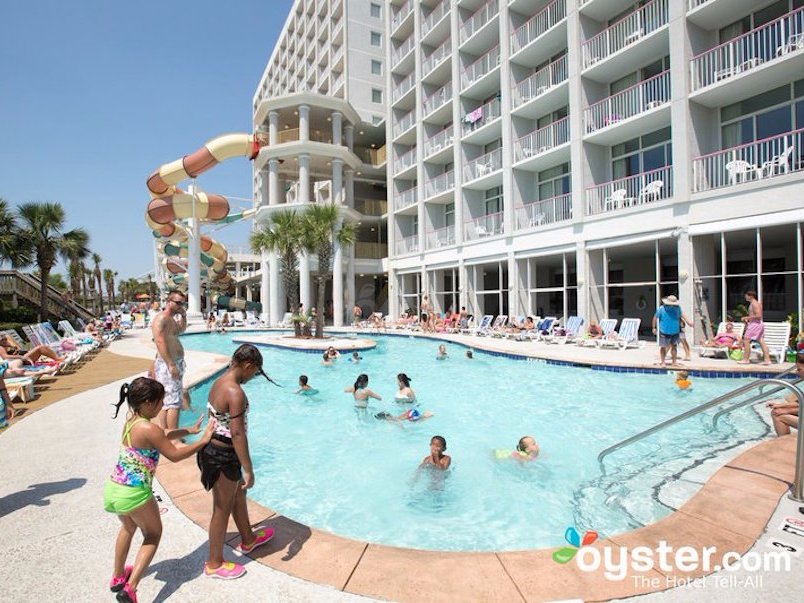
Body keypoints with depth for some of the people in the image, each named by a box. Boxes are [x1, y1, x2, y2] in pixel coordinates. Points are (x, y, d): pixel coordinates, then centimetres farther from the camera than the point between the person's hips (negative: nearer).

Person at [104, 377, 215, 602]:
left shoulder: (131, 422, 4)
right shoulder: (148, 428, -23)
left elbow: (161, 437, 18)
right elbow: (174, 455, -16)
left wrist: (188, 431, 12)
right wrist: (203, 440, -9)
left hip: (113, 489, 8)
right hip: (134, 494, -8)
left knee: (128, 527, 35)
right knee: (153, 535, 17)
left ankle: (118, 577, 50)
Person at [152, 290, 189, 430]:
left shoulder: (171, 319, 15)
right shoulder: (161, 318, -14)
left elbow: (181, 330, 34)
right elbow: (160, 342, -23)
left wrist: (183, 316, 15)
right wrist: (171, 365, -26)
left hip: (175, 363, 10)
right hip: (167, 365, -10)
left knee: (166, 402, 15)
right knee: (174, 403, -11)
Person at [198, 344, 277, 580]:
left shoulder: (219, 383, 2)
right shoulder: (235, 392, -28)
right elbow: (237, 434, -29)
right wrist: (248, 470, -22)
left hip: (213, 448, 10)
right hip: (224, 456, -10)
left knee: (239, 493, 27)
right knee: (222, 509, 10)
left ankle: (248, 540, 48)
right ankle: (214, 564, 31)